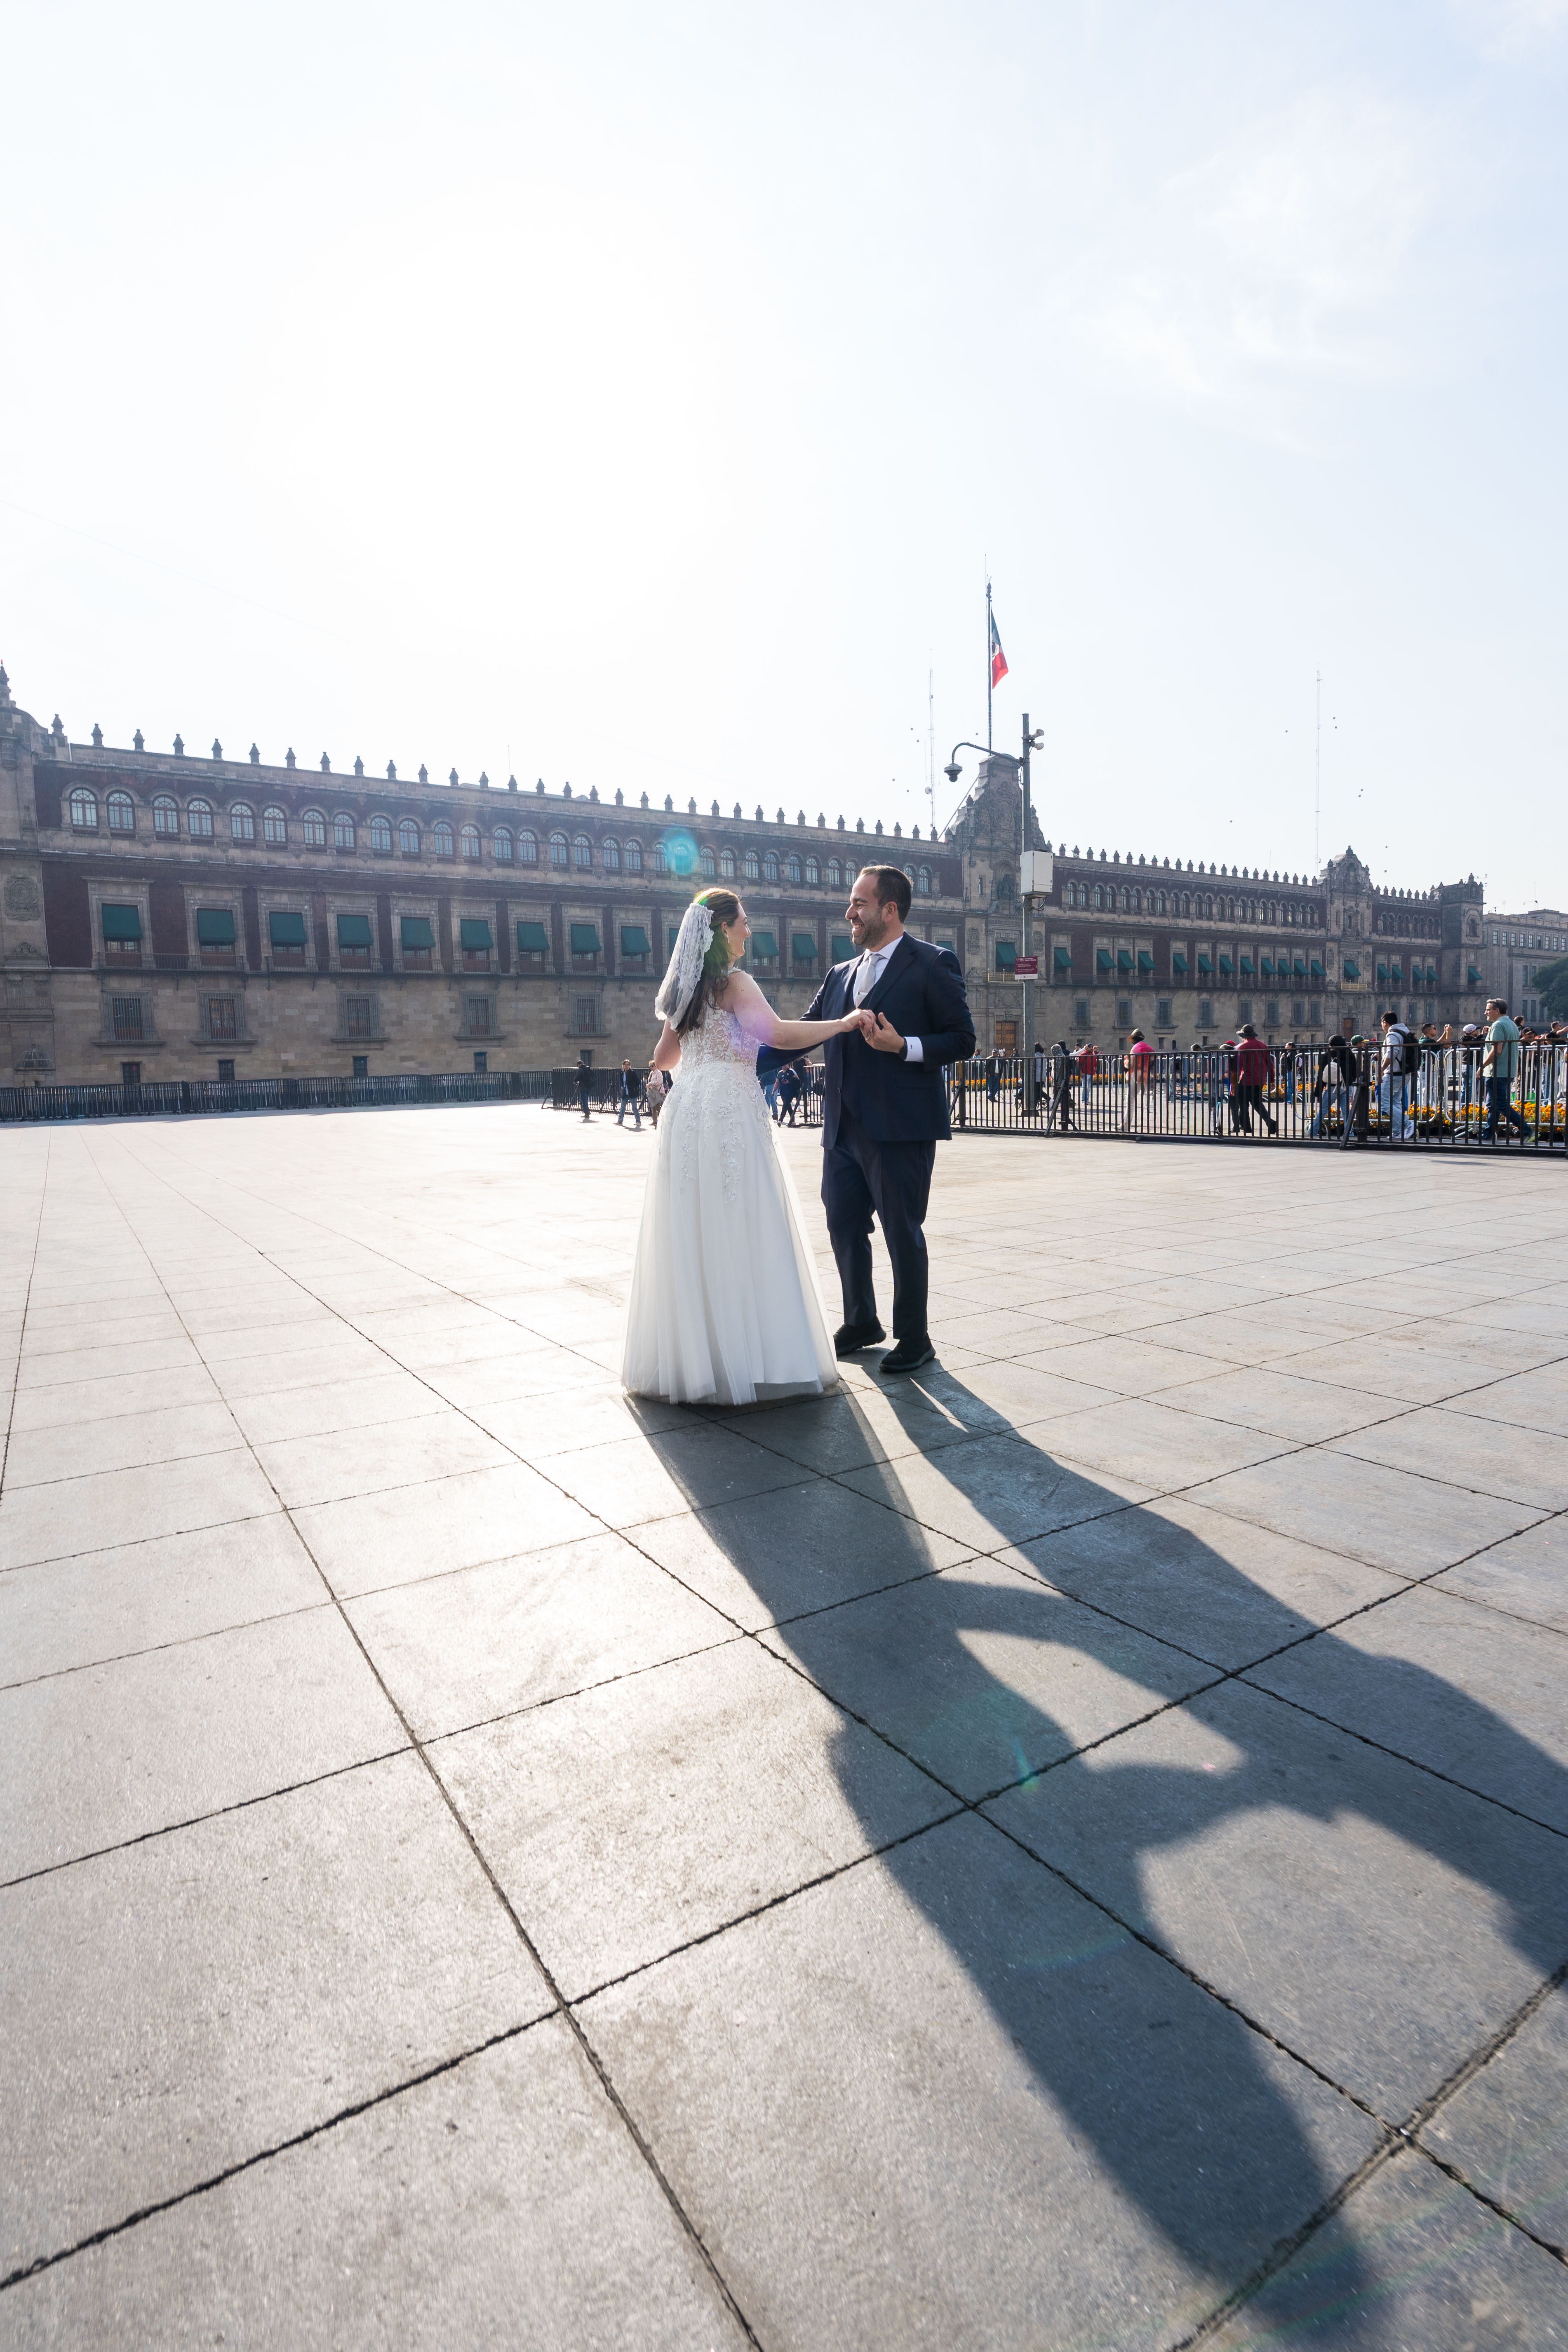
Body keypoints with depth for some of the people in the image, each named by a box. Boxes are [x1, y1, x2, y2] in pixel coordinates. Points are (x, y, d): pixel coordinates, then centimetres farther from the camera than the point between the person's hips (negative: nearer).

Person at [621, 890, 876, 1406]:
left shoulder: (684, 988, 16)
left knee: (692, 1233, 10)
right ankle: (748, 1355, -1)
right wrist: (846, 1022, -14)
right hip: (729, 1111, -8)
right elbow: (777, 1033, -22)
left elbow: (663, 1060, 23)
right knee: (739, 1233, -4)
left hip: (688, 1109, 8)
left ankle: (688, 1356, 17)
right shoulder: (733, 981, -7)